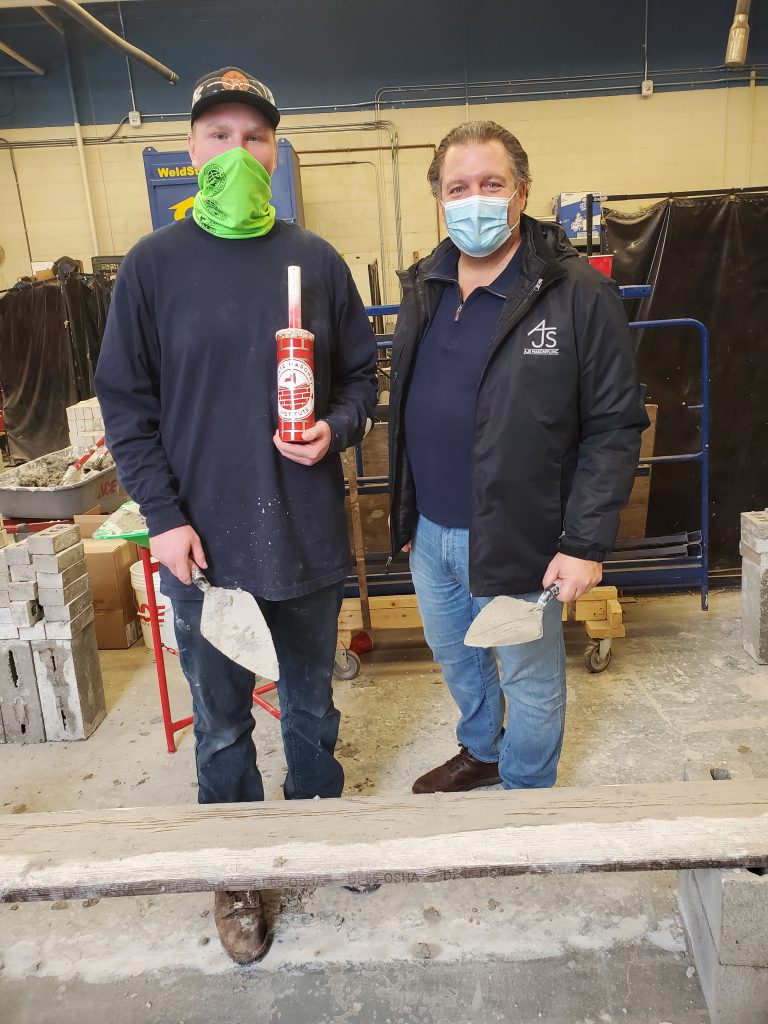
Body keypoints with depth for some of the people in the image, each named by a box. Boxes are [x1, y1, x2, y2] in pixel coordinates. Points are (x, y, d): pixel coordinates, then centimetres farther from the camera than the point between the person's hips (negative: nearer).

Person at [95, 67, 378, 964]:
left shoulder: (316, 261, 4)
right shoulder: (152, 266, -1)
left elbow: (360, 373, 9)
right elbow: (125, 402, -2)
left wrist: (338, 429, -12)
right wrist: (163, 516, -9)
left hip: (307, 534, 2)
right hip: (202, 542, -1)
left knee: (310, 701, 20)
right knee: (221, 721, 14)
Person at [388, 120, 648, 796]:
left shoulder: (578, 295, -13)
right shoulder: (424, 287, 6)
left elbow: (615, 427, -13)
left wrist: (586, 544, -18)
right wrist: (405, 512, 14)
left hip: (517, 539, -6)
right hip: (429, 533, 6)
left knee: (531, 679, 14)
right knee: (454, 658, 25)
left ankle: (526, 794, 41)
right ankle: (481, 753, 52)